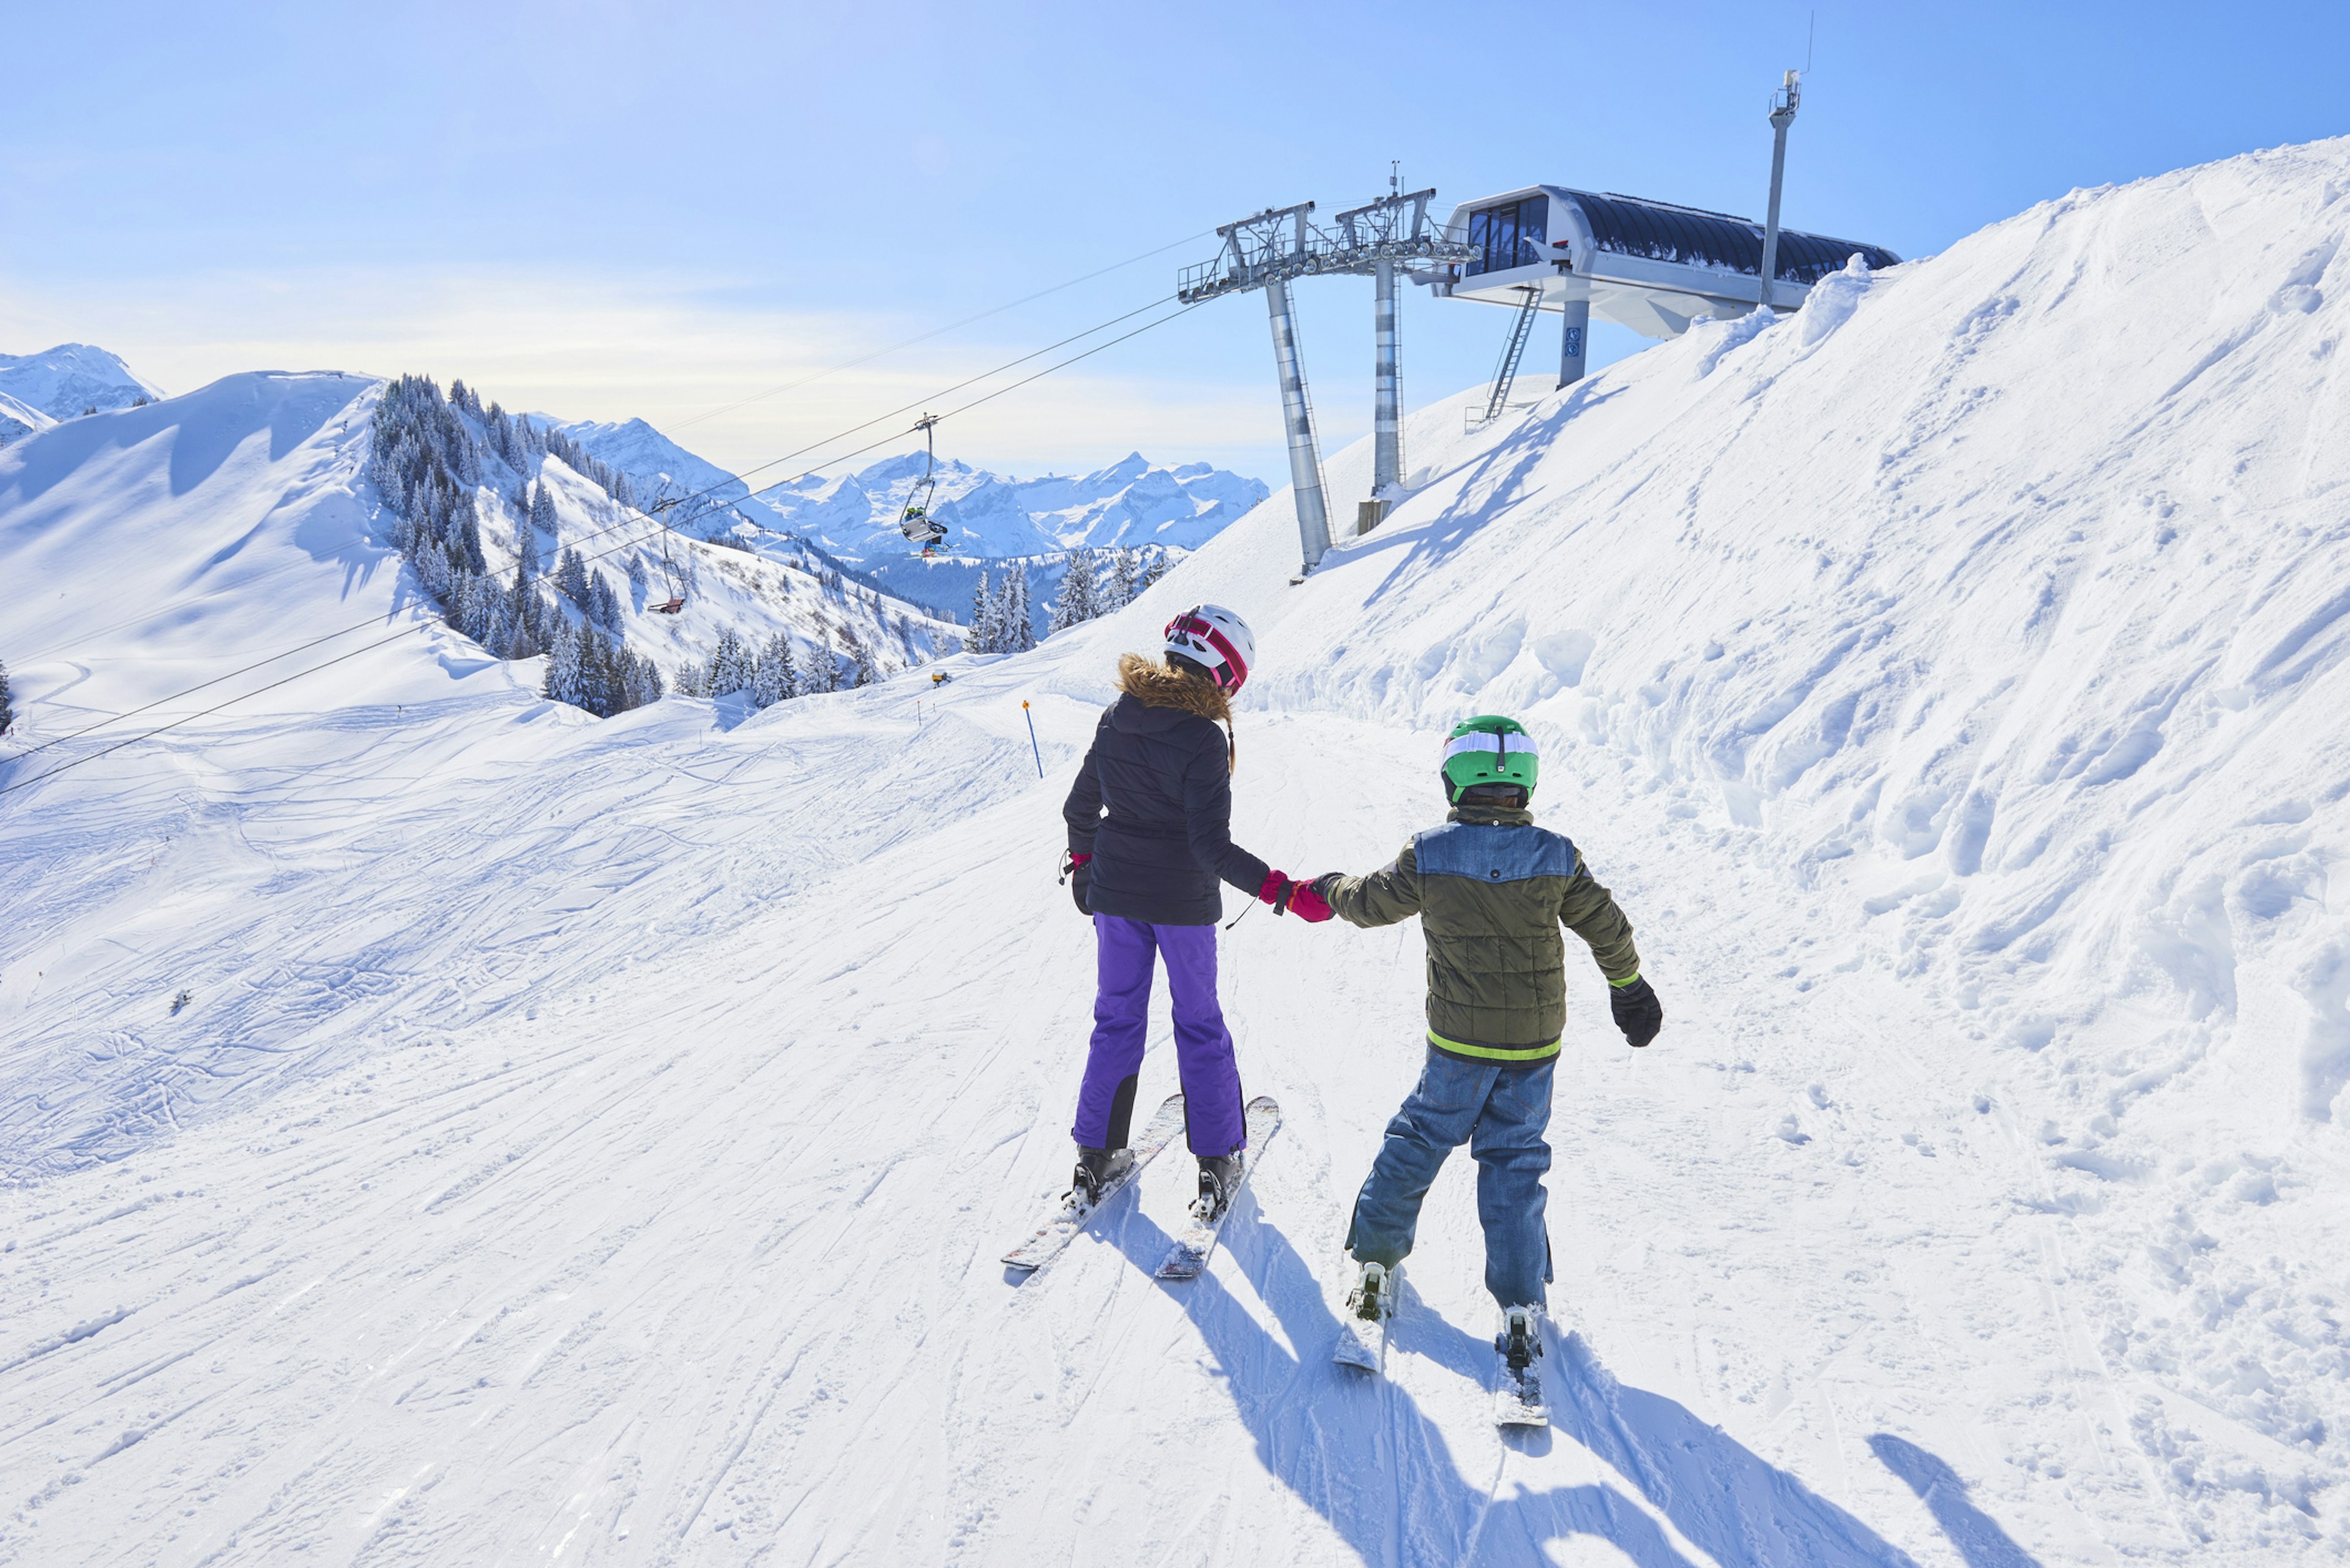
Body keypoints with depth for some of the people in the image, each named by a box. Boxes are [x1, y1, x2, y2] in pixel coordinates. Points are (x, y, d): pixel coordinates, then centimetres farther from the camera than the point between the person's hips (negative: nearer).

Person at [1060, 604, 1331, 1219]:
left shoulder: (1116, 719, -2)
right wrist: (1284, 891, -23)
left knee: (1117, 1018, 16)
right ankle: (1216, 1163, 18)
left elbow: (1080, 806, 7)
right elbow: (1212, 847, -24)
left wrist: (1083, 861, 24)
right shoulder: (1203, 740, -21)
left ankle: (1097, 1157, 21)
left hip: (1115, 892, 5)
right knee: (1200, 1024, 12)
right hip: (1182, 902, -4)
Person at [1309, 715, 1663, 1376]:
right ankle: (1520, 1306, 10)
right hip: (1536, 1045, 1)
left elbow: (1372, 903, 4)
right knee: (1514, 1161, 11)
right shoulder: (1556, 857, -8)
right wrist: (1630, 986, 23)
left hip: (1457, 1042, -1)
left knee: (1418, 1140, 16)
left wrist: (1333, 889, 26)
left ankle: (1377, 1258, 27)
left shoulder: (1428, 855, -12)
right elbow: (1608, 927, 4)